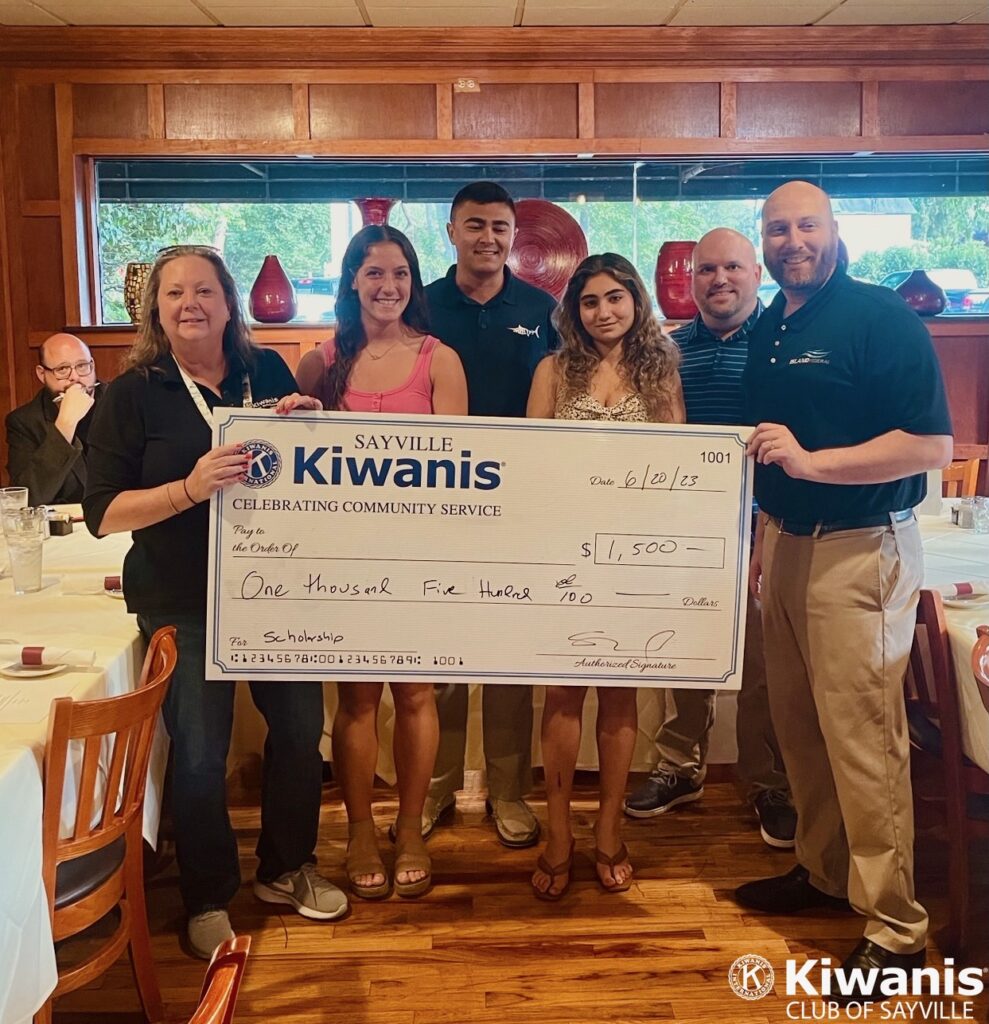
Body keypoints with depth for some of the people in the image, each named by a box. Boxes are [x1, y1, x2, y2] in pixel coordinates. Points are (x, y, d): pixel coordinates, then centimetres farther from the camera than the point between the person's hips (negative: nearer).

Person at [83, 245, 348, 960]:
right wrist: (190, 488, -26)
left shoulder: (266, 372, 3)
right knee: (200, 749, 3)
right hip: (183, 598, -3)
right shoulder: (133, 393, -5)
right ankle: (209, 897, 25)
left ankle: (286, 868, 33)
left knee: (301, 725, 10)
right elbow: (102, 513, -10)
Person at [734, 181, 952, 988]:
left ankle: (895, 929, 9)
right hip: (787, 543, 8)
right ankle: (825, 870, 32)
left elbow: (932, 445, -16)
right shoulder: (768, 331, 12)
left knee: (862, 737, -4)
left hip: (861, 549, -7)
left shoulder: (880, 316, -10)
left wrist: (810, 461, -22)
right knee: (797, 722, 14)